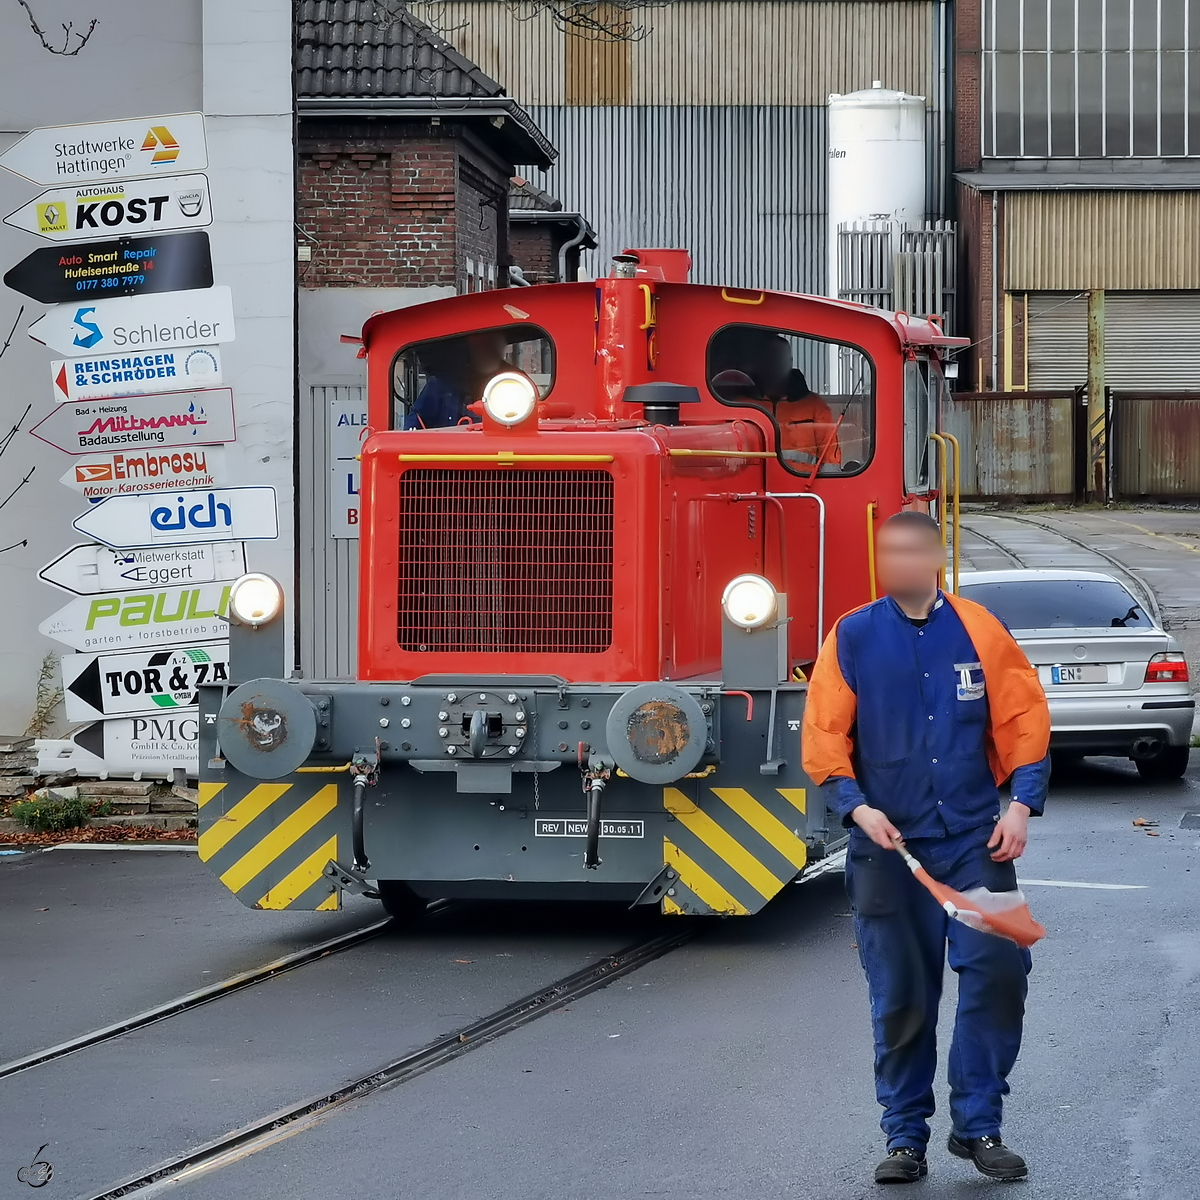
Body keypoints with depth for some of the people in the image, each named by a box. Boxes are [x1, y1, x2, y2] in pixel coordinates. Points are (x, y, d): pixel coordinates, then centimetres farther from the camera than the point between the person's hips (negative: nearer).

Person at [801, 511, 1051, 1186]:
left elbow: (1024, 718, 5)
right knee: (901, 997, 3)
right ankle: (906, 1138, 14)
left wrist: (1022, 803, -5)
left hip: (976, 842, 0)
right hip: (889, 845, 0)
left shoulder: (978, 630, 3)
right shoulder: (853, 637, 2)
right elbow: (824, 734, 0)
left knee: (999, 972, -7)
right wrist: (858, 807, -13)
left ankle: (978, 1126, 6)